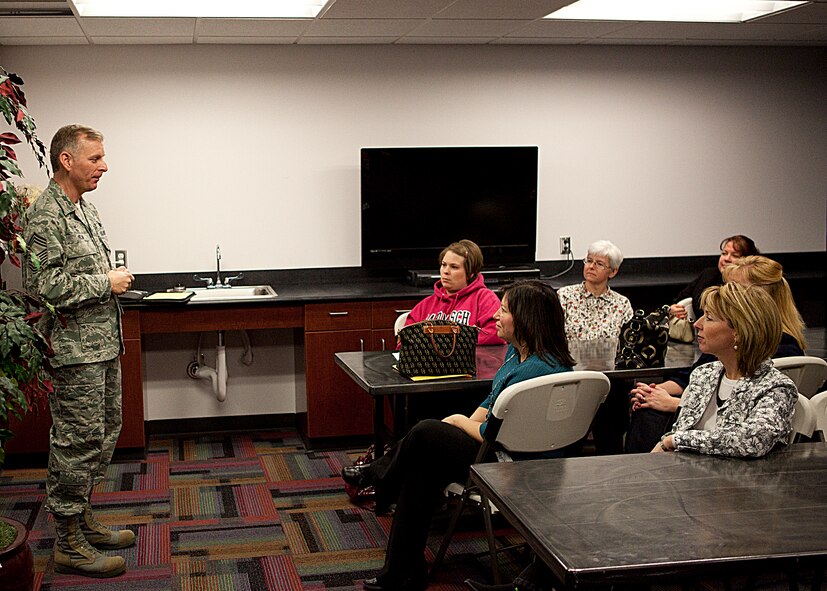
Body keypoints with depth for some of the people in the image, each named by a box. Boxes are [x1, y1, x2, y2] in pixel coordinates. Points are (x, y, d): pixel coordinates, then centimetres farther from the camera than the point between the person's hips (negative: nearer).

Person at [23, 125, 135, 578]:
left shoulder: (83, 208, 15)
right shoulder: (46, 215, -16)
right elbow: (44, 285, -25)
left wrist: (114, 281, 15)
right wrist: (106, 284, -17)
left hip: (103, 345, 10)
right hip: (75, 351, -10)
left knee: (102, 438, 16)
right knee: (77, 444, -3)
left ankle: (83, 522, 30)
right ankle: (69, 545, 8)